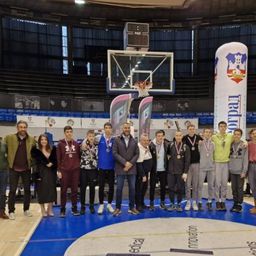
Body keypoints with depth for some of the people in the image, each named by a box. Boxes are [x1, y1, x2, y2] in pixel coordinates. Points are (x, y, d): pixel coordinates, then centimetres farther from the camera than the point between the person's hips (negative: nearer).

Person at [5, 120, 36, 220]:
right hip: (13, 169, -2)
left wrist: (32, 163, -1)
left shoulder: (32, 139, 0)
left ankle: (26, 210, 23)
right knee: (12, 190, 3)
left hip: (26, 169, 2)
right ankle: (11, 211, 13)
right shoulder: (9, 138, -3)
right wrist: (8, 161, -4)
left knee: (27, 190, 10)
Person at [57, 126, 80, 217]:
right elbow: (58, 158, -2)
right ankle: (62, 210, 14)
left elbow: (79, 156, 10)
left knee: (74, 190, 8)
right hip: (64, 170, -2)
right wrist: (59, 170, -7)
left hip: (75, 170, 2)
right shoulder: (60, 144, -1)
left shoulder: (76, 144, 7)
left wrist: (79, 166, 5)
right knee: (63, 190, 5)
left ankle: (74, 208, 18)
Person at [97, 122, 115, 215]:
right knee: (101, 186, 5)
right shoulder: (99, 138, -2)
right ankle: (101, 205, 20)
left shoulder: (114, 139, 1)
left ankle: (109, 204, 25)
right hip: (102, 166, -1)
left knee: (111, 186, 9)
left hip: (111, 166, 1)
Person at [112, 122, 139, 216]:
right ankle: (118, 208, 15)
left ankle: (132, 207, 20)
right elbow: (115, 153, -7)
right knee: (119, 189, 3)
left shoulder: (134, 141, 8)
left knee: (132, 188, 7)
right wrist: (125, 162, -14)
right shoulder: (117, 140, 0)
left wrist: (130, 163, -9)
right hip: (120, 168, -2)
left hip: (132, 168, 3)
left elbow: (137, 154, 5)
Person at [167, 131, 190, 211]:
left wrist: (185, 172, -9)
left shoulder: (185, 147, -3)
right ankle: (172, 204, 18)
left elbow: (187, 161, -5)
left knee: (180, 189, 5)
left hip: (181, 172, -1)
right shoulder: (170, 145, 1)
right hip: (171, 171, 1)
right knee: (171, 188, 4)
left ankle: (179, 204, 20)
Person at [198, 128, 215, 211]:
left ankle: (209, 202, 18)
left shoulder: (213, 144, 6)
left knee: (211, 185, 7)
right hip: (202, 167, -3)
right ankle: (200, 202, 9)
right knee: (200, 185, 0)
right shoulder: (200, 143, -1)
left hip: (211, 167, 3)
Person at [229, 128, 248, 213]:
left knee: (240, 188, 2)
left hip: (240, 171, -4)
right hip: (232, 171, 4)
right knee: (234, 188, 10)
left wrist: (244, 171, -10)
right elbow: (228, 156, 9)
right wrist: (228, 168, 2)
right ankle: (235, 203, 20)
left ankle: (239, 204, 11)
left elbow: (245, 159, -6)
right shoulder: (231, 144, 7)